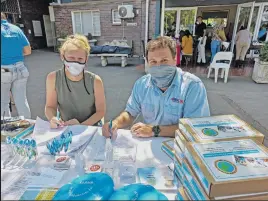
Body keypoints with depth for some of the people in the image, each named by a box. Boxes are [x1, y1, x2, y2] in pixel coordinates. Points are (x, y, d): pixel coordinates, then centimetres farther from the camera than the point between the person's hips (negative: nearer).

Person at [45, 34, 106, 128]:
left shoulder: (95, 81, -14)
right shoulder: (53, 78, -9)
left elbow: (101, 111, -8)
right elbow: (50, 106, 1)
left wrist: (81, 126, -20)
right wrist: (52, 119, -20)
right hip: (64, 129, 1)